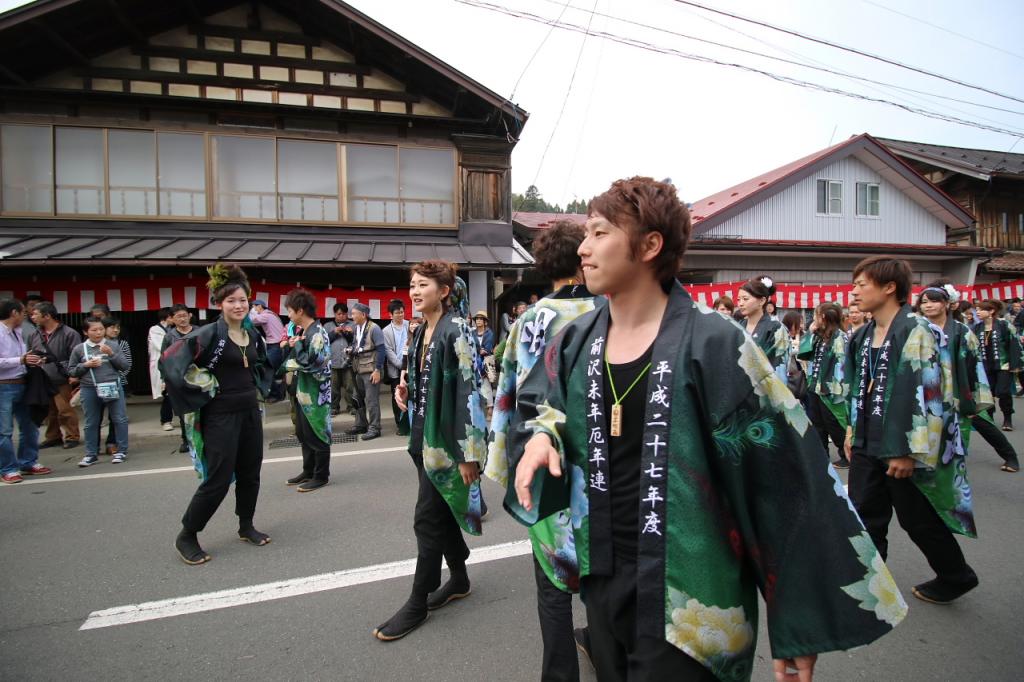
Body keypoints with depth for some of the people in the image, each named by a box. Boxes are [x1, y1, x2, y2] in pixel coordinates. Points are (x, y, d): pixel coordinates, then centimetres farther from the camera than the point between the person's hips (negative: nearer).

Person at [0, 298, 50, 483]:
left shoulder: (18, 332, 9)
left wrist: (32, 360, 1)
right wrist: (21, 360, -23)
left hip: (21, 385, 8)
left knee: (29, 426, 14)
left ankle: (28, 463, 27)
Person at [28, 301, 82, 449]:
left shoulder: (69, 334, -10)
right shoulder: (35, 335, 10)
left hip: (62, 381, -6)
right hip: (42, 382, 6)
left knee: (66, 411, -3)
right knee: (48, 412, 14)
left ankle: (72, 437, 9)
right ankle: (53, 437, 27)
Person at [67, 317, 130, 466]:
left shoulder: (113, 345, 0)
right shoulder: (79, 349, 2)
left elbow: (125, 366, -1)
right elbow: (71, 371, 8)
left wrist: (111, 354, -12)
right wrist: (85, 365, -9)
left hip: (113, 387, -1)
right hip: (89, 390, 1)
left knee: (119, 419, 3)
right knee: (91, 423, 10)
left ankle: (121, 451, 14)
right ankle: (91, 454, 20)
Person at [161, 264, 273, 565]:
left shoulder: (253, 335, 7)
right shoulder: (209, 334, -14)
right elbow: (170, 360, -20)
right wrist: (203, 391, -15)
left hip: (250, 411, 7)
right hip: (221, 414, -6)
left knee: (250, 474, 13)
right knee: (218, 480, -3)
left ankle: (246, 527, 30)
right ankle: (187, 536, 15)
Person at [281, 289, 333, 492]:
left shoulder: (317, 334, -17)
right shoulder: (300, 331, 11)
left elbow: (308, 363, -24)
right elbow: (294, 359, 12)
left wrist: (296, 345, -15)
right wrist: (288, 346, -4)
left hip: (314, 393, -10)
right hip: (301, 390, 10)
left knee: (316, 434, 0)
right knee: (302, 433, 17)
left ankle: (321, 476, 12)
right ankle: (308, 471, 30)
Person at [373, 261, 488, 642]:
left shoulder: (456, 330, -15)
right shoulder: (422, 331, 10)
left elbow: (469, 390, -19)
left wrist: (469, 451, -21)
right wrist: (406, 391, 1)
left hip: (446, 439, -8)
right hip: (424, 435, 8)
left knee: (428, 518, -1)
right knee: (441, 513, 17)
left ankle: (417, 603, 13)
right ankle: (459, 579, 34)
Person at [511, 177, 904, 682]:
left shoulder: (712, 345, -16)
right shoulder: (576, 342, -1)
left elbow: (782, 479, -14)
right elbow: (541, 406, 18)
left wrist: (800, 618, -12)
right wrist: (540, 436, -7)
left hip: (688, 596, -5)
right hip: (603, 580, 6)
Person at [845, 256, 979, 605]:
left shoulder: (915, 331, -16)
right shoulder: (864, 335, 9)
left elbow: (925, 392, -20)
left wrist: (907, 451, -21)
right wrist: (853, 431, 17)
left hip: (902, 449, -7)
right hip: (867, 445, 7)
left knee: (918, 520, 11)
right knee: (865, 518, 10)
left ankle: (956, 577, 35)